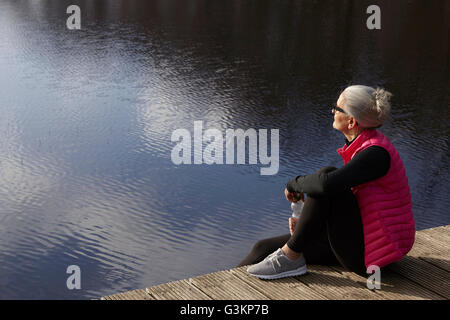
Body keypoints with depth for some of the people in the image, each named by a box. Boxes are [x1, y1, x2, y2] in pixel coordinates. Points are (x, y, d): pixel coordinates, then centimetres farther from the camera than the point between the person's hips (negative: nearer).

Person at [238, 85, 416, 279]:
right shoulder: (360, 146, 8)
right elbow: (340, 194, 18)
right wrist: (305, 221, 5)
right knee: (265, 248, 3)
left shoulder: (376, 153, -23)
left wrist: (295, 184, -15)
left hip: (368, 256, -9)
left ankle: (290, 256, -15)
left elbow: (327, 184, -37)